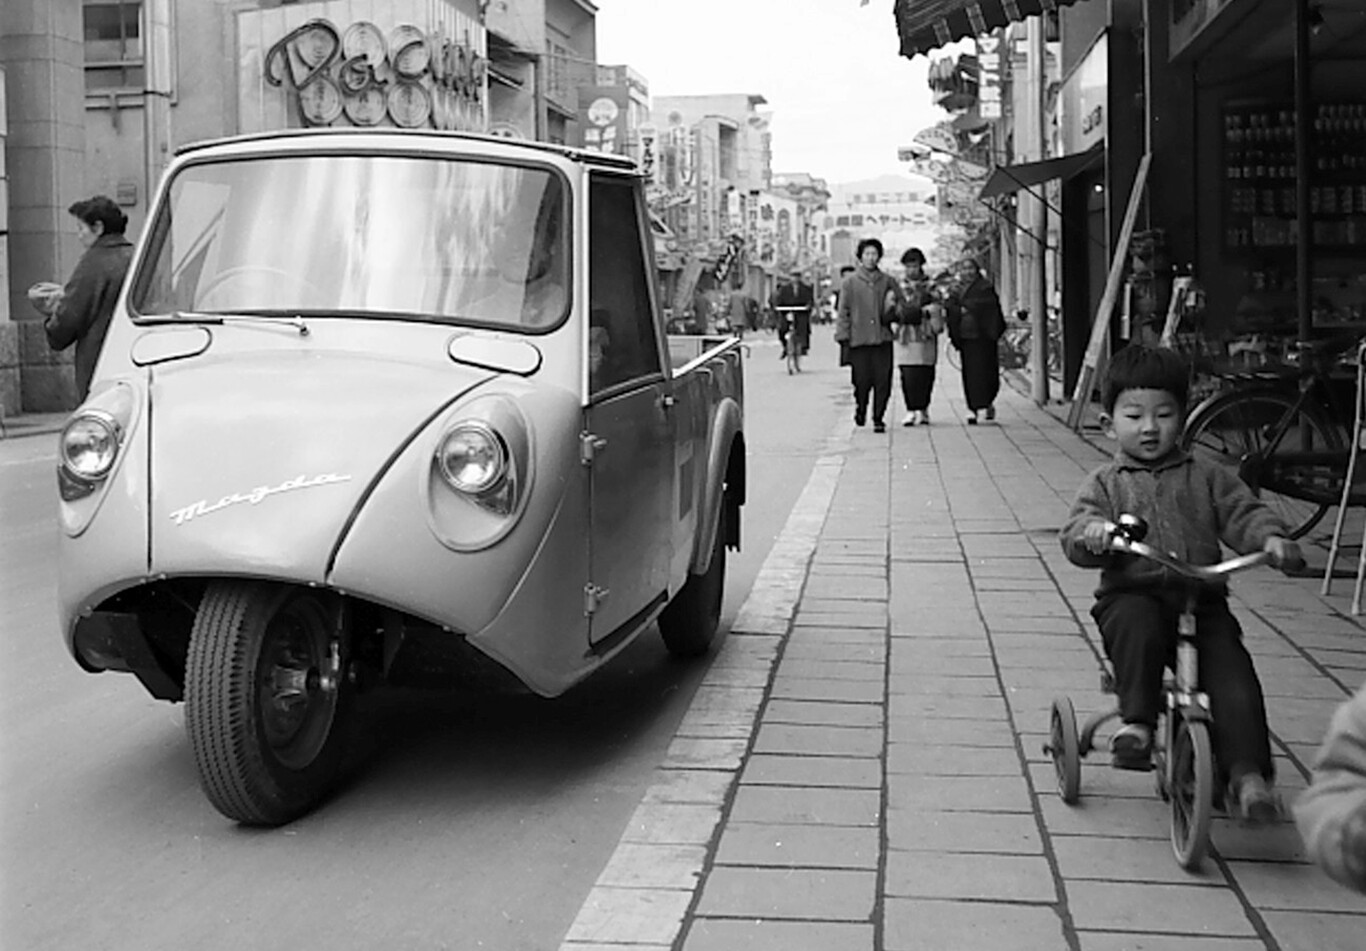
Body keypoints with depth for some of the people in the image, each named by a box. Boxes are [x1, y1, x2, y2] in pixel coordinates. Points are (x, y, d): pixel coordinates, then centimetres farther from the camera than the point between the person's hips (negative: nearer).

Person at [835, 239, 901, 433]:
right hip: (859, 339, -1)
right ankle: (860, 408, 28)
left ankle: (878, 418, 6)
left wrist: (892, 308, -6)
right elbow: (843, 311, 4)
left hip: (883, 339, 1)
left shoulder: (887, 281, 9)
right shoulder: (850, 282, 4)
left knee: (882, 382, -4)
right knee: (862, 381, 0)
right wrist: (843, 335, -3)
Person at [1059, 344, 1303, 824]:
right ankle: (1136, 724, -29)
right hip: (1132, 597, -1)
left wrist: (1271, 537, -14)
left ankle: (1246, 774, -21)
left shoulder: (1206, 477, 16)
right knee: (1139, 628, -37)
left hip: (1201, 600, 2)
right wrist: (1093, 532, -27)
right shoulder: (1105, 482, 11)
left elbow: (1243, 511, 9)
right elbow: (1074, 533, -2)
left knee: (1232, 670, -21)